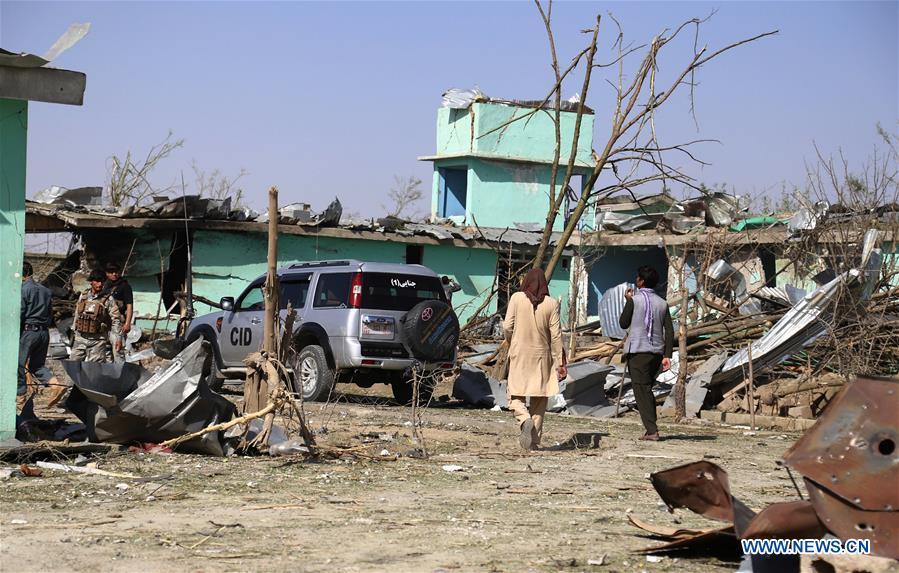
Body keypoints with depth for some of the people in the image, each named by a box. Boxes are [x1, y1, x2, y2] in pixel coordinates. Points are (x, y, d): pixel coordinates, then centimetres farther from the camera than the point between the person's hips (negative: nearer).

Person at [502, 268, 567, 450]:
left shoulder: (516, 298, -5)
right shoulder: (551, 304, -3)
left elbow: (507, 326, -5)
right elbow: (556, 334, -3)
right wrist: (560, 362, 1)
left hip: (519, 354, -1)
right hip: (542, 355, 1)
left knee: (516, 396, 7)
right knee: (539, 398, 12)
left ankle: (525, 420, -23)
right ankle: (534, 440, 13)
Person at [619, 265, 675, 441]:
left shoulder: (634, 300, -8)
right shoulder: (662, 303, 7)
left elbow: (623, 323, 4)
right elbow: (669, 331, 2)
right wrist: (667, 355, 2)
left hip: (638, 351, -5)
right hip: (657, 352, 6)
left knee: (642, 391, -4)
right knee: (647, 390, 18)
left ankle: (652, 431, -12)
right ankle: (651, 428, 14)